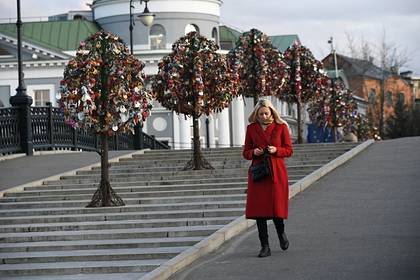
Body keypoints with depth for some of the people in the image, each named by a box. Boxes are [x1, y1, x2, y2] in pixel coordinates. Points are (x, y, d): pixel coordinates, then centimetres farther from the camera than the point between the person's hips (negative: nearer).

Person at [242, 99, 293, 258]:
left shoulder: (281, 127, 2)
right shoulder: (251, 128, 7)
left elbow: (289, 150, 4)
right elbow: (245, 153, 11)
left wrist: (275, 150, -14)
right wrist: (254, 152, -11)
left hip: (276, 172, -2)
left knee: (276, 207, -5)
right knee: (259, 209, -4)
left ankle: (281, 234, 29)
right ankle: (265, 247, 2)